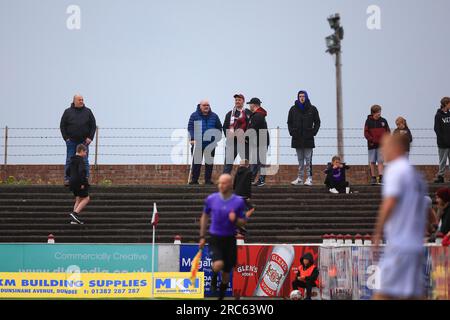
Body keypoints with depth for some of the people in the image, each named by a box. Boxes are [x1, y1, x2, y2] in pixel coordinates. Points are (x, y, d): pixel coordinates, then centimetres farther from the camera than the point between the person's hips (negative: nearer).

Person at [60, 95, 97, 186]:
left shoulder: (88, 112, 6)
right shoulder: (68, 112, 3)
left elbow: (93, 126, 7)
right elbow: (62, 126, 6)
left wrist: (90, 137, -3)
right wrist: (66, 138, -3)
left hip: (84, 141, 1)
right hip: (71, 141, -1)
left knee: (85, 161, 2)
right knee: (69, 161, 1)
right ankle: (67, 179, 4)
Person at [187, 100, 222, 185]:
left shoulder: (214, 116, 8)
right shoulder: (194, 116, 0)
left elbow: (219, 128, 12)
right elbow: (190, 127, -4)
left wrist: (217, 139, 4)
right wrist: (192, 139, -13)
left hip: (211, 143, 2)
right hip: (198, 142, -2)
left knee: (209, 162, 5)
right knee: (196, 161, 0)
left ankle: (208, 179, 11)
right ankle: (194, 179, 3)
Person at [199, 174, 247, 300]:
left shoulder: (239, 201, -4)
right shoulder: (211, 199, -1)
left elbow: (243, 222, 4)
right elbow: (205, 216, 13)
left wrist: (235, 220, -20)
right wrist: (202, 237, 12)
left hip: (230, 240, 1)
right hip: (215, 238, -1)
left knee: (226, 273, 8)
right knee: (218, 265, -25)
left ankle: (221, 296, 29)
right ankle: (214, 276, 11)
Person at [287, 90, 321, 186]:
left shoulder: (312, 109, 3)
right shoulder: (293, 109, 7)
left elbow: (317, 122, 7)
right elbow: (289, 122, 14)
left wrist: (313, 132, -4)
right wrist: (291, 132, 1)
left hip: (308, 139, -2)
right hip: (297, 138, 2)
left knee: (308, 160, -5)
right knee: (300, 160, 8)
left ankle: (309, 178, -4)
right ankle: (300, 179, 10)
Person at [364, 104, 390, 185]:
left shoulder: (383, 121, 7)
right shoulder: (369, 121, 1)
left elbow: (388, 131, 10)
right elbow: (366, 133, -1)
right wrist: (372, 140, -14)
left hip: (381, 145, 1)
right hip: (372, 145, -1)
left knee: (380, 161, -5)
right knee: (372, 162, 4)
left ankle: (381, 178, -8)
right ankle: (373, 178, 10)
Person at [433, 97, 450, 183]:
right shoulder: (438, 115, -4)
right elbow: (437, 129, -8)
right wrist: (443, 140, -15)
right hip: (443, 143, -5)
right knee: (443, 161, -1)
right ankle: (440, 176, 5)